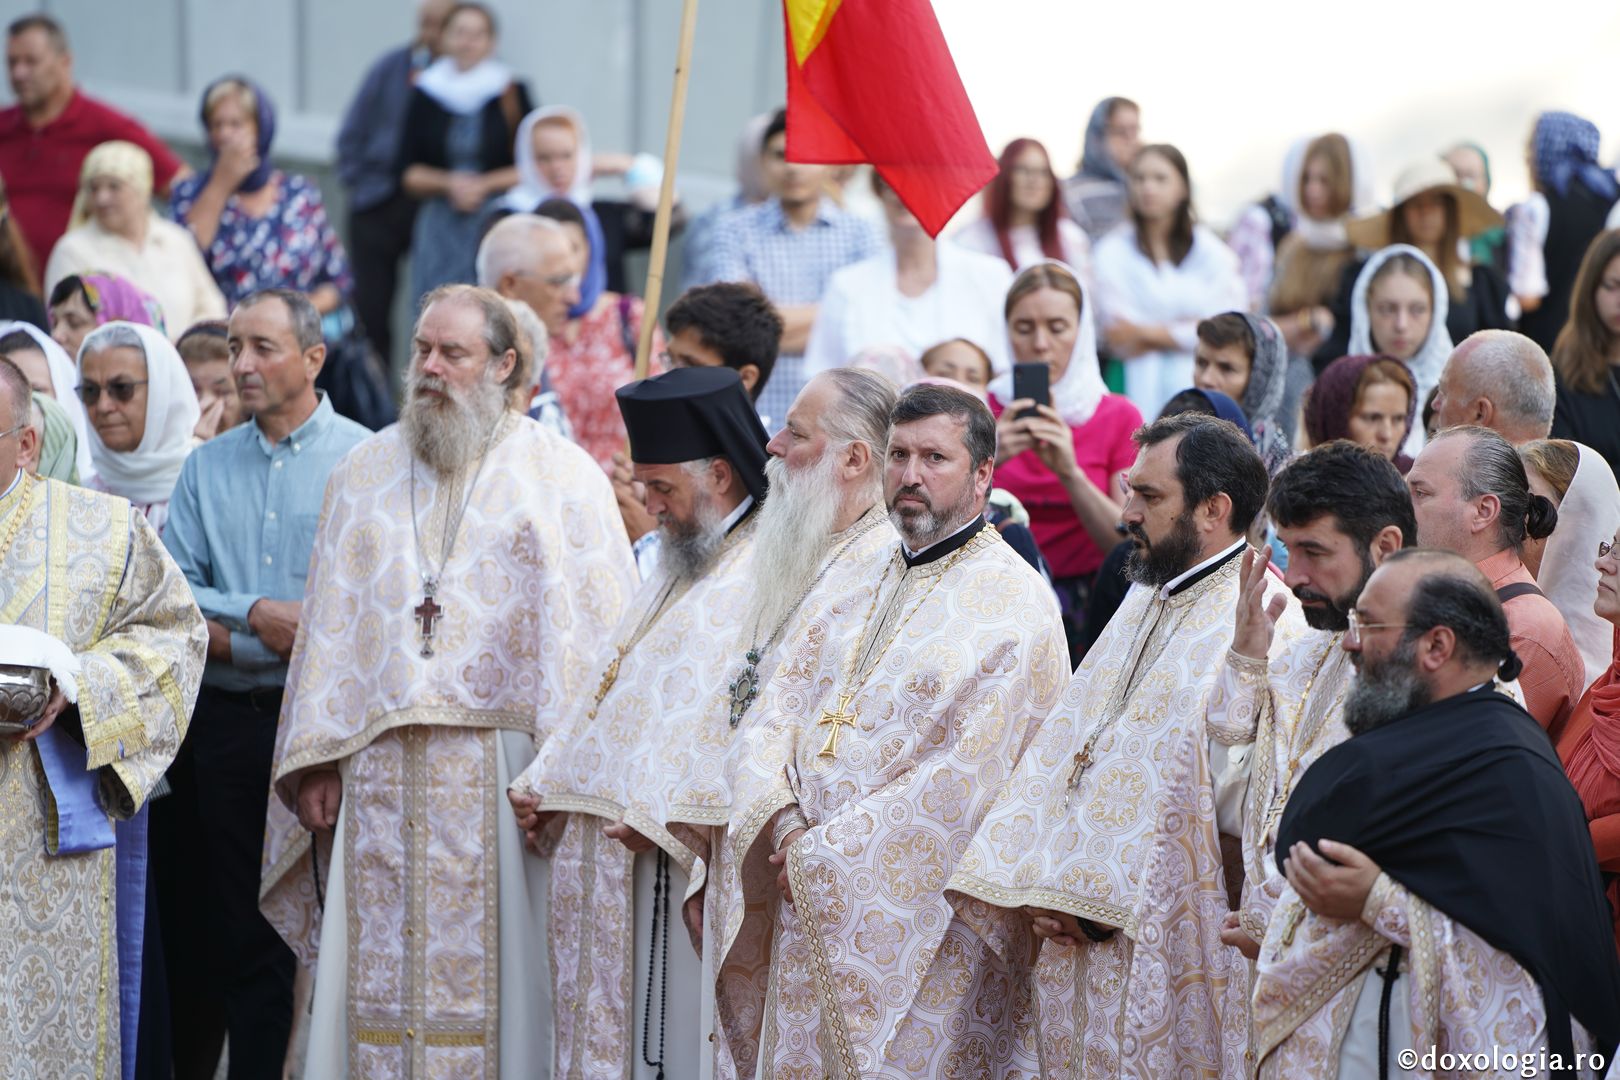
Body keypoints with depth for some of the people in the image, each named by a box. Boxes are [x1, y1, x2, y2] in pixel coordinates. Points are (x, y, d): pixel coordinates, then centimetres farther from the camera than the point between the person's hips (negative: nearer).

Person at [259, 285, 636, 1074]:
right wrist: (317, 760, 4)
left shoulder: (562, 476, 4)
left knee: (498, 971, -4)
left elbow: (598, 628, -3)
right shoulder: (363, 474, 15)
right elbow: (329, 621, 12)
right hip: (381, 767, 3)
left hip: (506, 767, -3)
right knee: (379, 972, 1)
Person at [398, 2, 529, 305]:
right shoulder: (426, 95, 7)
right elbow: (409, 174, 7)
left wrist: (484, 185, -9)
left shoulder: (511, 93, 2)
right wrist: (450, 183, -9)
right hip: (439, 227, 2)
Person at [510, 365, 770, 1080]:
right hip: (612, 851, 9)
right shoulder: (679, 568, 21)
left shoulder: (767, 573, -12)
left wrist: (663, 817, -22)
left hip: (685, 862, -9)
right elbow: (612, 696, 23)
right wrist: (547, 784, 11)